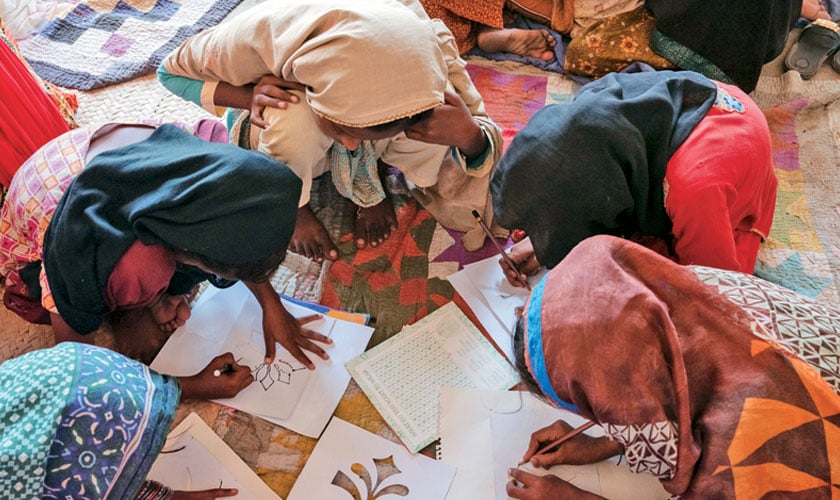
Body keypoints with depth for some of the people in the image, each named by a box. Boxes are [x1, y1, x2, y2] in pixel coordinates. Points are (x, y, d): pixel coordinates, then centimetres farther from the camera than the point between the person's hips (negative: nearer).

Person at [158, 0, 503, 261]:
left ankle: (371, 188, -3)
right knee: (294, 122, -37)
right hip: (286, 134, 0)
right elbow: (171, 71, -16)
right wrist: (252, 96, -35)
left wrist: (468, 135, -45)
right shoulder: (260, 33, -36)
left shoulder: (429, 45, -33)